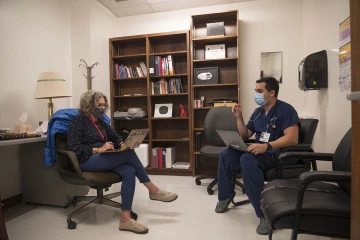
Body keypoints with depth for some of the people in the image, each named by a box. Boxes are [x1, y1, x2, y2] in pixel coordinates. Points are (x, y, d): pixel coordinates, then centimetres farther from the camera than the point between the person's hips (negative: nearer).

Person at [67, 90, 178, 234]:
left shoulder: (100, 122, 18)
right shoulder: (78, 120, -5)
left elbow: (115, 137, 21)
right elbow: (74, 149, -14)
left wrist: (123, 144, -2)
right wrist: (98, 149, -21)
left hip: (103, 158, 7)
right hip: (87, 161, -7)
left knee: (129, 171, -25)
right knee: (129, 154, -26)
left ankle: (125, 219, -23)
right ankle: (153, 191, -12)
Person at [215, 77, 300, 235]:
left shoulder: (285, 110, -9)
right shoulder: (257, 112, 13)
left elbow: (292, 138, -21)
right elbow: (245, 136, 16)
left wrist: (267, 146, -33)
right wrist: (239, 117, 3)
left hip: (279, 155, -7)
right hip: (259, 152, 7)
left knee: (247, 160, -35)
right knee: (226, 155, -11)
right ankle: (225, 195, 8)